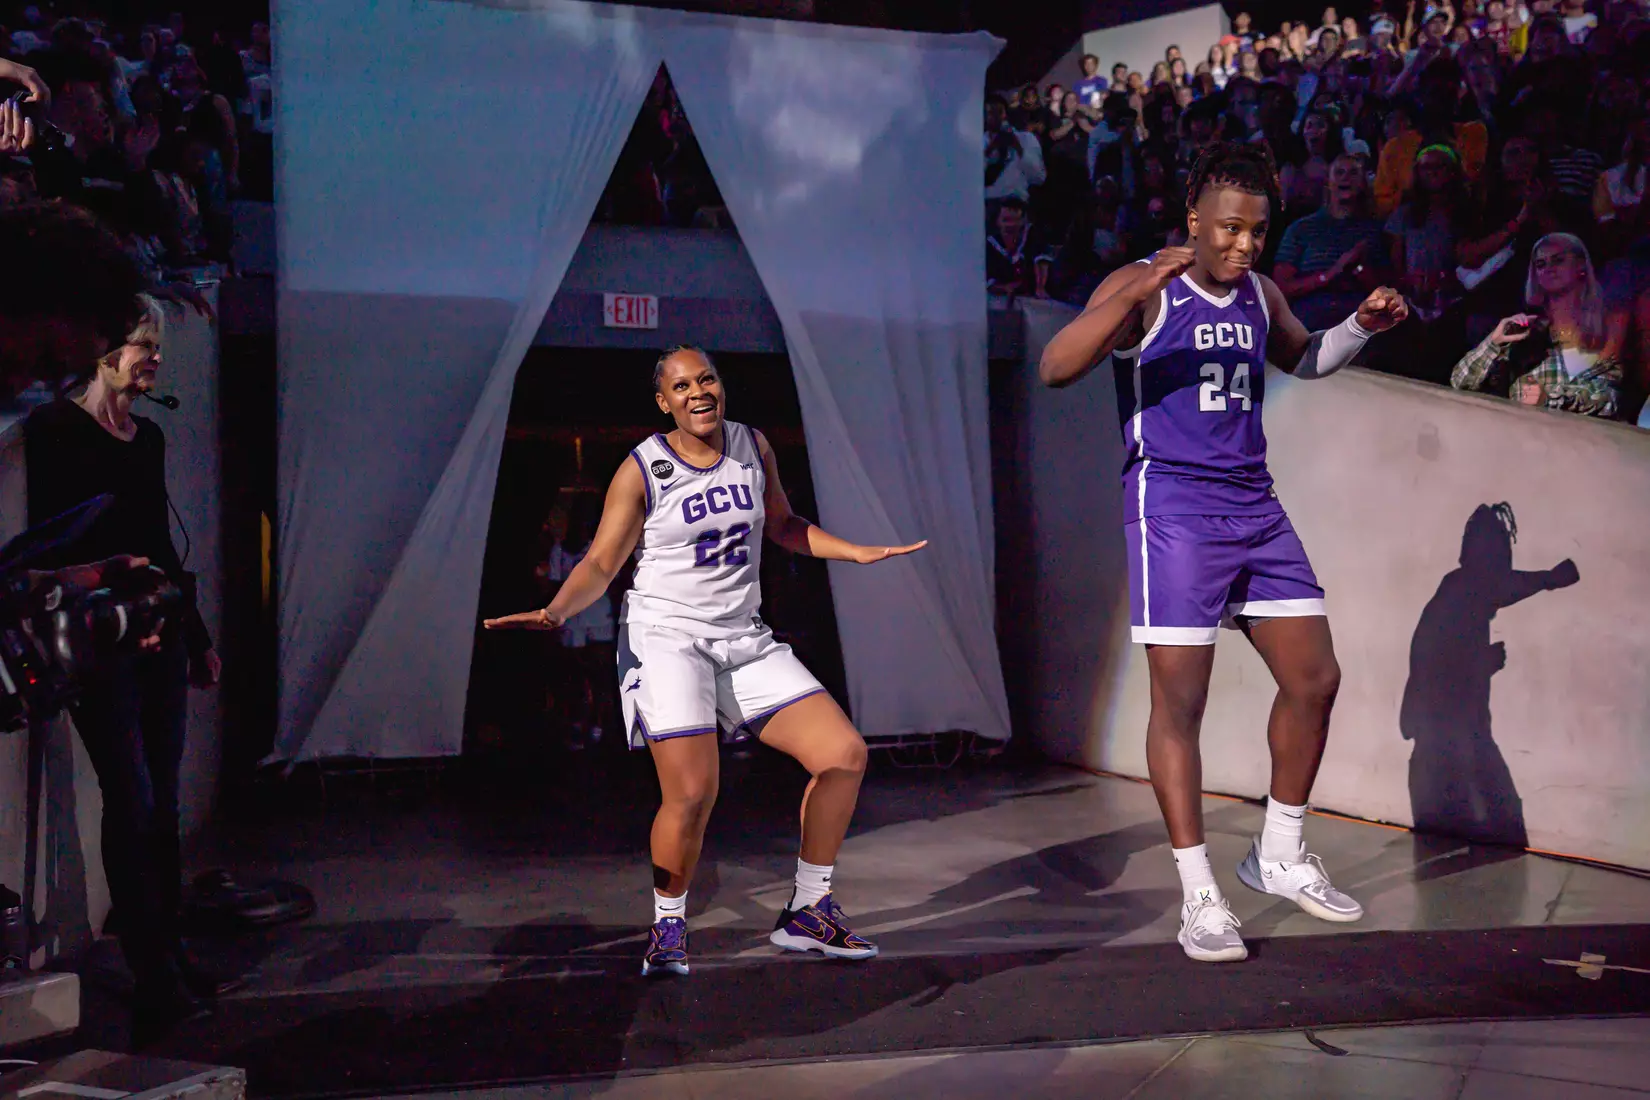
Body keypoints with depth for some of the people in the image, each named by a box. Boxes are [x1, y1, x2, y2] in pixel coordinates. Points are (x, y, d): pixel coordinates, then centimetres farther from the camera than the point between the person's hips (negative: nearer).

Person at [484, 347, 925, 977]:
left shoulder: (753, 446, 8)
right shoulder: (642, 470, -6)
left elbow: (783, 526, 23)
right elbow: (600, 565, -4)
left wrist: (860, 553, 15)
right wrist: (555, 611, -23)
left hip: (744, 640, 6)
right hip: (666, 637, -5)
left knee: (845, 755, -1)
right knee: (691, 794, -21)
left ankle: (807, 914, 14)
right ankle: (668, 928, 7)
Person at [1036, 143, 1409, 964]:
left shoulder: (1260, 296, 12)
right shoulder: (1142, 289, -8)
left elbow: (1305, 360, 33)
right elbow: (1055, 369, -22)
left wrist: (1361, 326, 14)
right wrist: (1136, 291, -32)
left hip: (1255, 509, 7)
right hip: (1173, 505, -7)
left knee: (1314, 680, 7)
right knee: (1180, 700, -6)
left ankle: (1279, 856, 25)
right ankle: (1199, 896, 4)